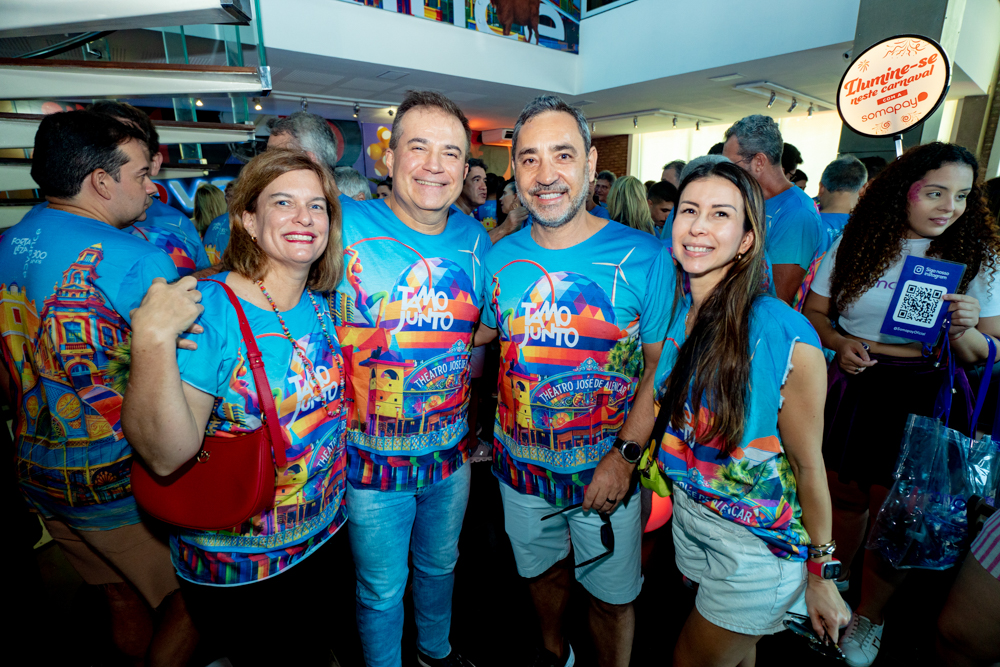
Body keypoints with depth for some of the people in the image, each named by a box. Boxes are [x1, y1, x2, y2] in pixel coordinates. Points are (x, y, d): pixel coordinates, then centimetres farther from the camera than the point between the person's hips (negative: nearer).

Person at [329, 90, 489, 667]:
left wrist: (464, 413, 4)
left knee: (440, 565, 28)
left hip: (451, 451, 5)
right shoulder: (344, 229, -17)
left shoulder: (476, 240, -3)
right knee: (382, 591, 19)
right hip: (373, 461, -4)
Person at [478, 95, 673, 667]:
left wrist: (625, 455, -19)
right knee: (543, 571, 27)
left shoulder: (645, 257, -15)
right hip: (521, 466, 4)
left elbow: (662, 364, -13)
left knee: (613, 597, 19)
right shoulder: (499, 258, -6)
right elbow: (477, 333, 8)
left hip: (607, 470, -3)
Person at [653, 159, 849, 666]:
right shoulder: (671, 310, -10)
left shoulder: (787, 338, -26)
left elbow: (808, 464, -16)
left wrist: (821, 575, -6)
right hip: (688, 512, 5)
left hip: (759, 546, -4)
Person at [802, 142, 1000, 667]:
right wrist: (838, 341, -14)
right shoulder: (855, 243, -1)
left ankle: (868, 615, 34)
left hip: (923, 399, 0)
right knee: (844, 495, 13)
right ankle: (834, 580, 41)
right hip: (851, 387, 1)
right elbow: (813, 312, 5)